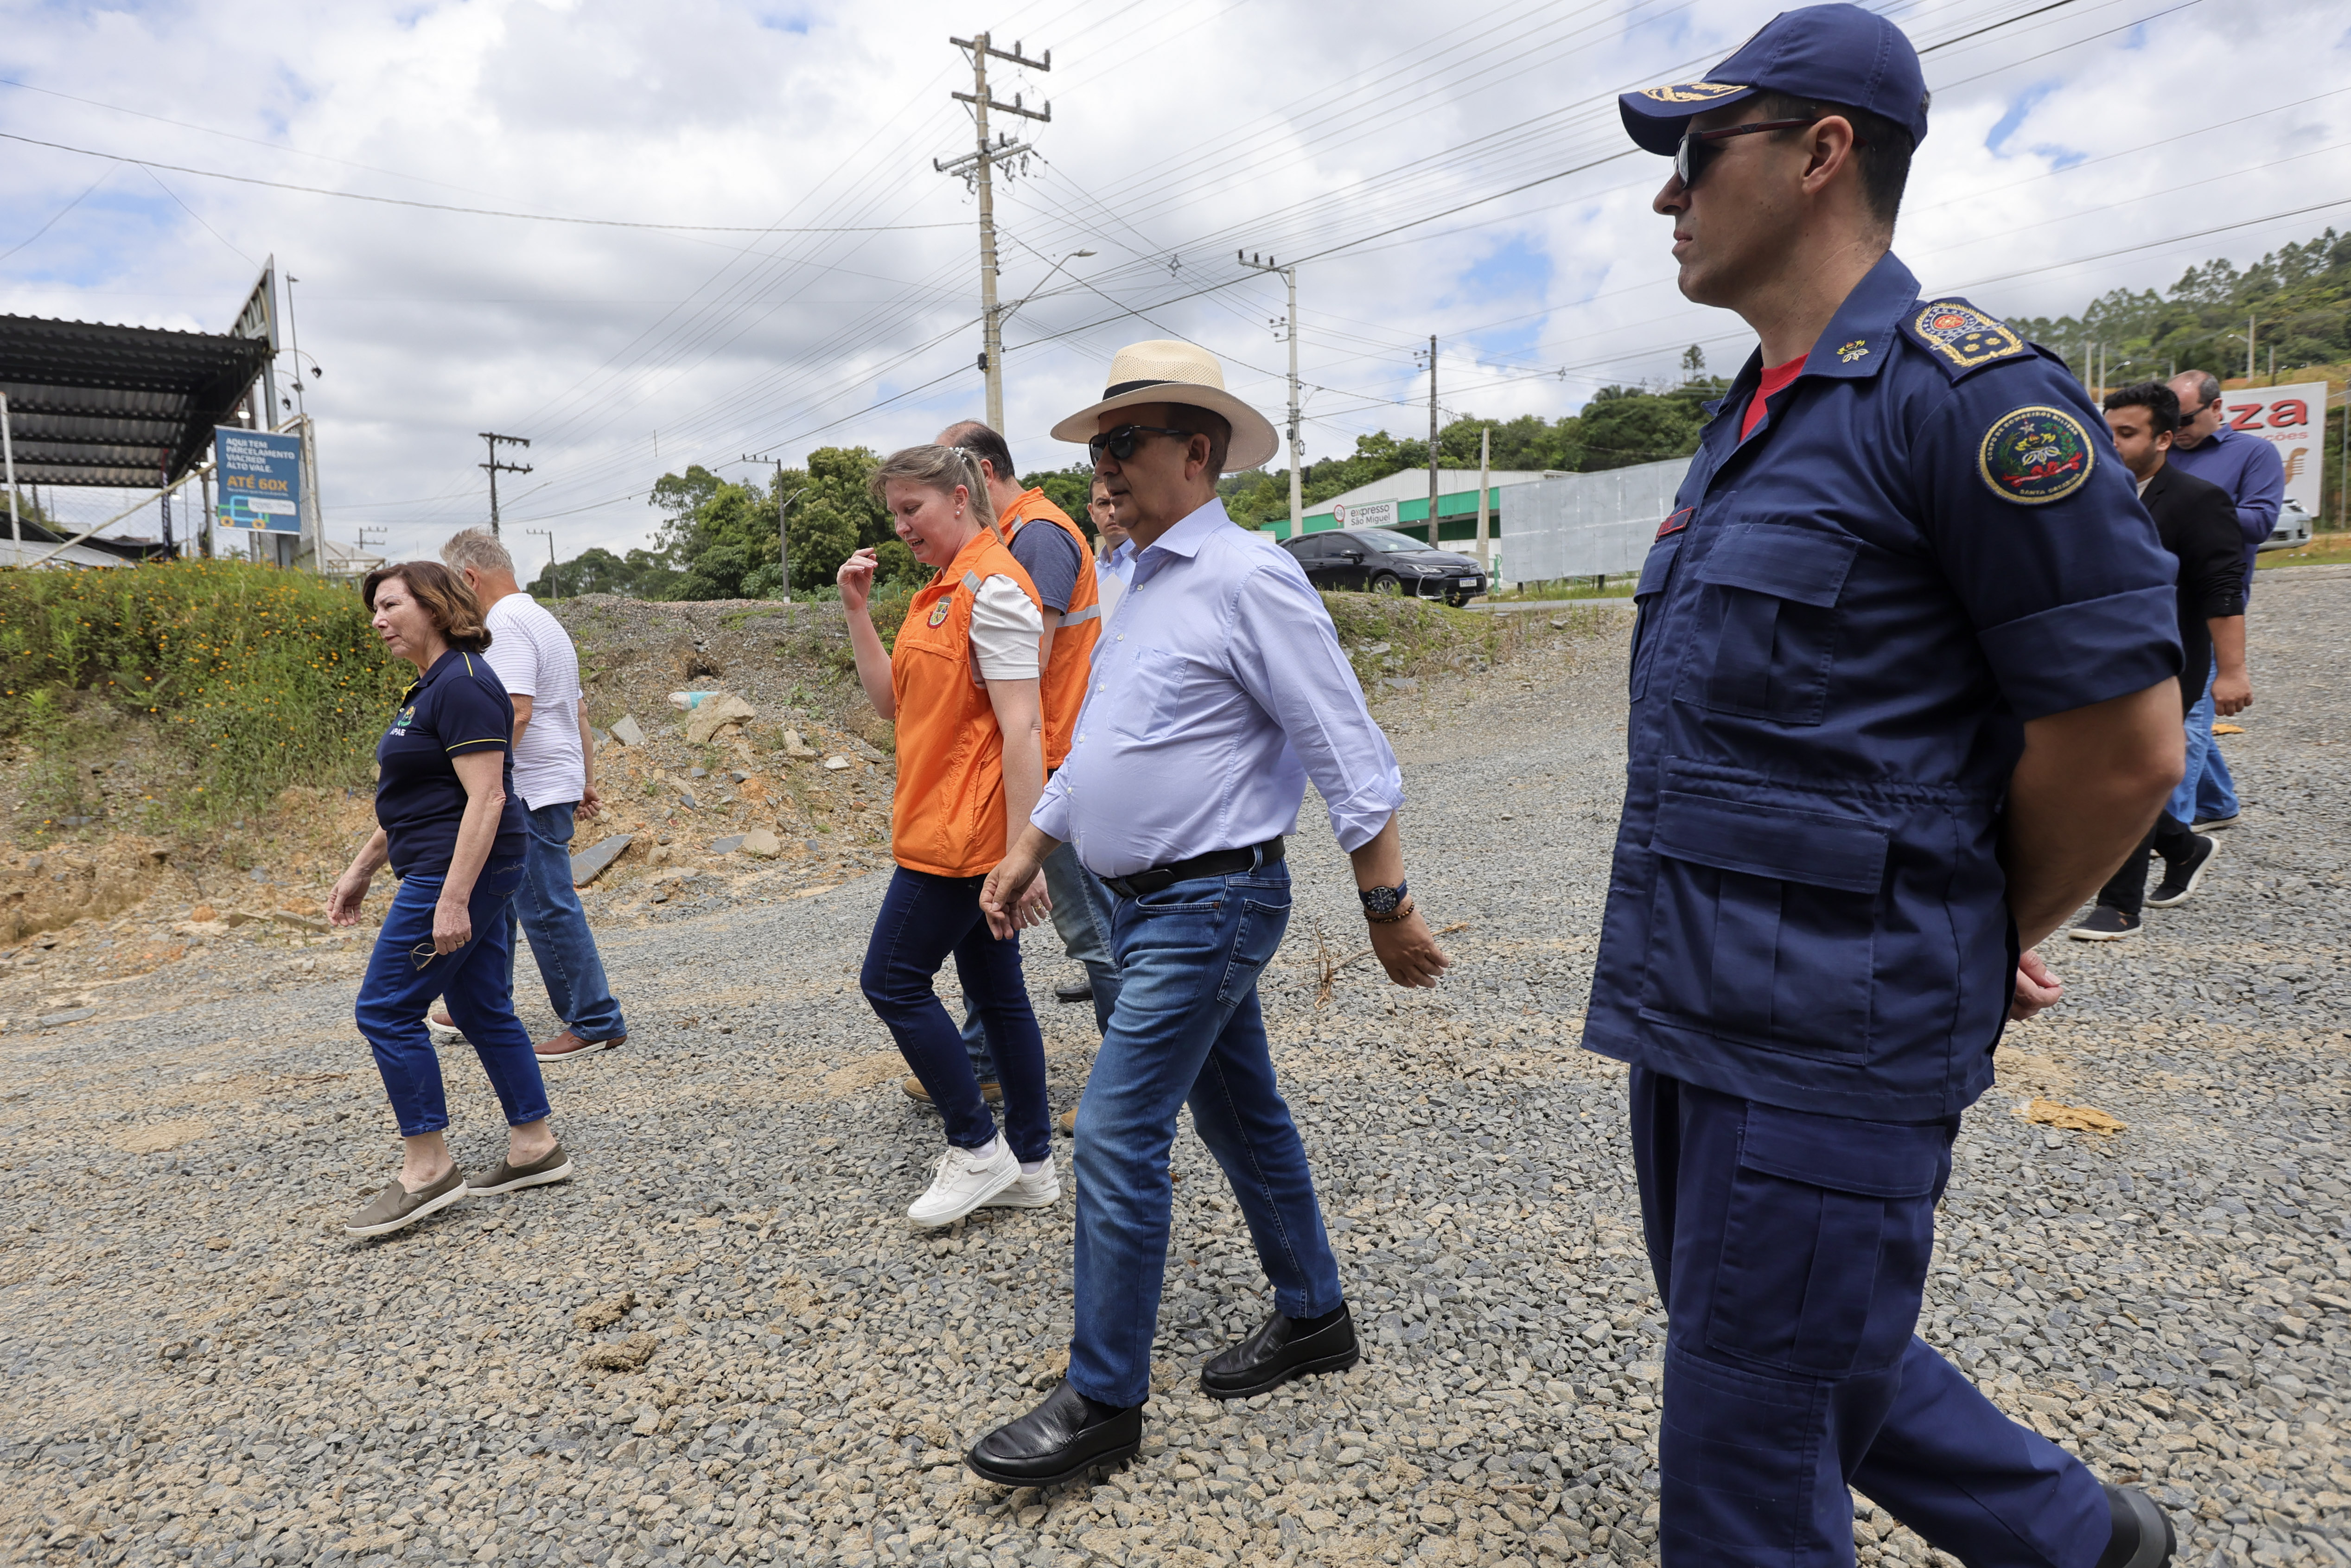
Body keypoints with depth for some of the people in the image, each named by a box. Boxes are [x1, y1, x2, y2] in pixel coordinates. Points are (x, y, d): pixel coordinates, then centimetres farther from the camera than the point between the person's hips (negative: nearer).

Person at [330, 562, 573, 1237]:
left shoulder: (463, 685, -16)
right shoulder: (431, 687, 17)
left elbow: (486, 799, -23)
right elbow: (417, 800, 24)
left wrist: (452, 899, -26)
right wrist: (361, 868, 24)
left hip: (460, 871, -10)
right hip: (470, 875, 10)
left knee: (386, 1010, -4)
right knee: (484, 1010, 12)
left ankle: (427, 1169, 4)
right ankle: (535, 1148, 19)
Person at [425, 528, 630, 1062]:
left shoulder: (507, 624, -14)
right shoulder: (541, 619, 19)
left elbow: (515, 712, -25)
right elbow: (578, 711, 21)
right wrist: (587, 781, 22)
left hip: (532, 793, -11)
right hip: (557, 784, 11)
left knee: (549, 909, -5)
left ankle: (596, 1023, 1)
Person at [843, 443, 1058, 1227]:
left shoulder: (993, 588, -15)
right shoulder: (942, 591, 16)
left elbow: (1022, 728, -21)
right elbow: (894, 701, 15)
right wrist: (857, 611, 7)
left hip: (965, 832, -10)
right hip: (948, 830, 10)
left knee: (892, 981, -1)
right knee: (996, 991, 13)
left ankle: (978, 1148, 10)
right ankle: (1030, 1163, 23)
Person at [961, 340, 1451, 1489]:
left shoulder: (1244, 577, -15)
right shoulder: (1143, 587, 14)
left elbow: (1345, 751, -18)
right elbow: (1097, 745, 22)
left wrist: (1387, 906, -18)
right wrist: (1029, 849, 21)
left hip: (1209, 906, -9)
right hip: (1143, 904, 9)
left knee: (1116, 1139, -7)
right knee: (1242, 1116, 18)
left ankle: (1102, 1402, 9)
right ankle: (1312, 1317, 34)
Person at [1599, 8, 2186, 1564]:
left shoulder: (1966, 393, -14)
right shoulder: (1753, 421, 13)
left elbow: (2123, 743, -14)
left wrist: (1985, 950, 0)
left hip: (1830, 1041, -9)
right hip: (1693, 1010, 9)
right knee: (1811, 1366, 25)